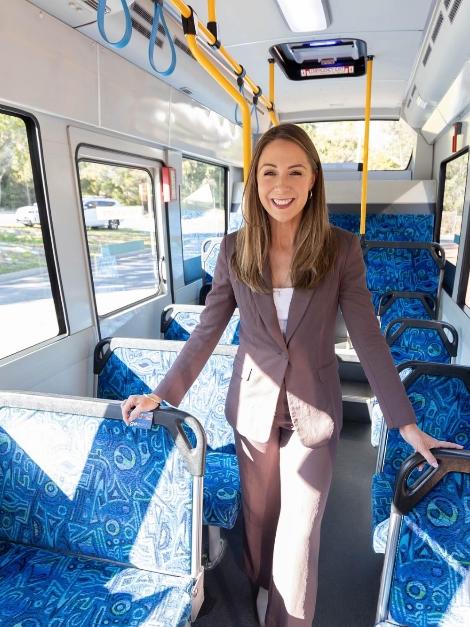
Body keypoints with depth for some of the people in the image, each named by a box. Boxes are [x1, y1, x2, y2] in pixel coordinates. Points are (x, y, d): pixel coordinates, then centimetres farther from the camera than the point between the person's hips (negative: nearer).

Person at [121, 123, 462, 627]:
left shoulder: (341, 249, -11)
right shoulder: (234, 249, -7)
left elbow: (368, 338, -8)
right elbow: (206, 331, -3)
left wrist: (406, 423, -8)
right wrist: (162, 394, -4)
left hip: (314, 410, -1)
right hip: (253, 404, 2)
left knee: (300, 526, 11)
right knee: (258, 510, 23)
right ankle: (260, 586, 53)